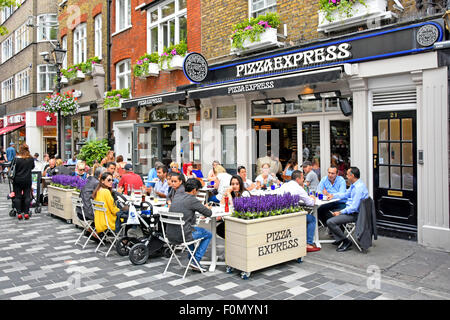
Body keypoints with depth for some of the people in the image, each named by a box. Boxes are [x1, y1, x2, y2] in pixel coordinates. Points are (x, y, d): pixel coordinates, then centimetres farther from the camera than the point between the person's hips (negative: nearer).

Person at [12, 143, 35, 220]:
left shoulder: (16, 159, -13)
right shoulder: (31, 159, -5)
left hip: (17, 180, -2)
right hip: (27, 179, 2)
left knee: (17, 196, 7)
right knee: (27, 196, 7)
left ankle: (19, 213, 7)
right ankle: (26, 213, 7)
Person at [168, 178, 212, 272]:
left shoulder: (176, 195, 8)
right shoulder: (192, 200, -13)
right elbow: (209, 213, -6)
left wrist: (201, 206, 25)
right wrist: (208, 208, 17)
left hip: (170, 234, 8)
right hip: (181, 236, -8)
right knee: (208, 235, 13)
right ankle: (196, 261, 10)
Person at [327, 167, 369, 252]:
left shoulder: (359, 188, -25)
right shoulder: (354, 185, 8)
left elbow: (354, 207, -27)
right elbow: (346, 194, 27)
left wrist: (340, 212, -20)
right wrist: (333, 196, 19)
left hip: (355, 214, -11)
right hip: (350, 209, 11)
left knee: (330, 222, -20)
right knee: (331, 213, 25)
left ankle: (346, 242, -5)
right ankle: (339, 240, 15)